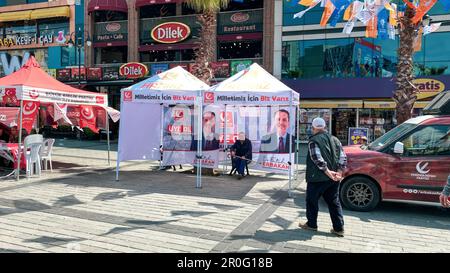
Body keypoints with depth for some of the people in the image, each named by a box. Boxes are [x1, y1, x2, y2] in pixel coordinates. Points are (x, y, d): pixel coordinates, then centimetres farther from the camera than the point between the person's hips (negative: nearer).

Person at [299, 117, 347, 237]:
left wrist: (327, 172, -18)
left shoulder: (314, 140, -10)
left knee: (312, 201, 10)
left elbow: (317, 159, -21)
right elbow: (343, 157, 5)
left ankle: (311, 224, 20)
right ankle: (339, 228, 14)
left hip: (317, 178, -6)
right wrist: (339, 172, -1)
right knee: (334, 202, 12)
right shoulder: (334, 139, 11)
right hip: (333, 179, 6)